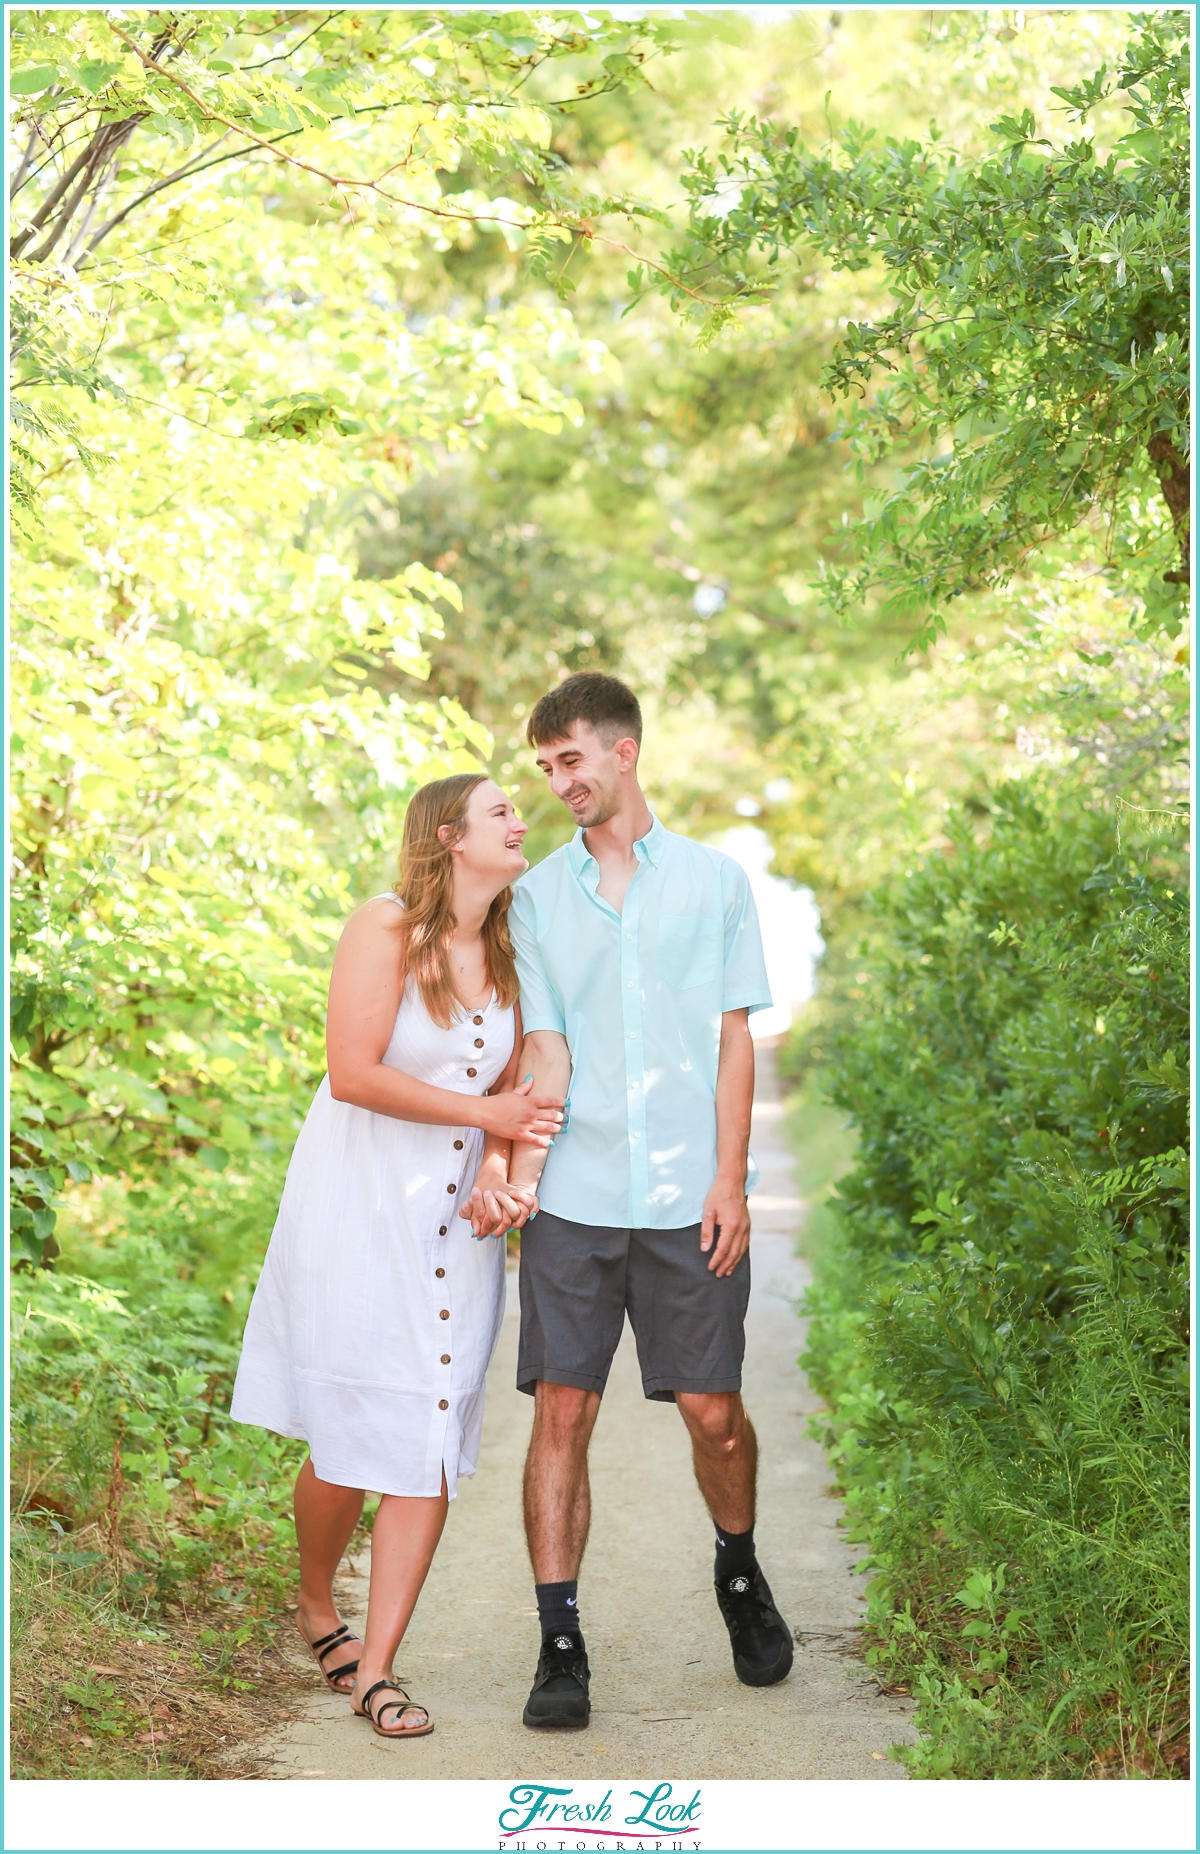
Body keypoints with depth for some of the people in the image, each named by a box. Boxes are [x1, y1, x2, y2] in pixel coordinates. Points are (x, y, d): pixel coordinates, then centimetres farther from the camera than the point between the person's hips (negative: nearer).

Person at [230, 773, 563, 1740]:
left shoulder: (508, 953, 8)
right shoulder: (386, 928, -9)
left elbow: (518, 1091, 9)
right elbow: (354, 1075, -16)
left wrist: (497, 1169, -11)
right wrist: (486, 1114, -13)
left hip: (457, 1224, 5)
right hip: (360, 1213, -5)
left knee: (432, 1447, -1)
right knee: (349, 1447, 0)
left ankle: (375, 1667, 7)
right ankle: (316, 1605, 30)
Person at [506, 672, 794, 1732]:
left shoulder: (714, 880, 7)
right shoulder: (538, 894, 10)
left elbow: (734, 1040, 5)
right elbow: (543, 1051, 4)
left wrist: (730, 1180, -3)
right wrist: (518, 1175, -11)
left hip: (690, 1202, -1)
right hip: (575, 1201, 1)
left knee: (713, 1411, 3)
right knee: (561, 1413, -2)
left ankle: (740, 1574, 32)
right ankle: (560, 1645, 6)